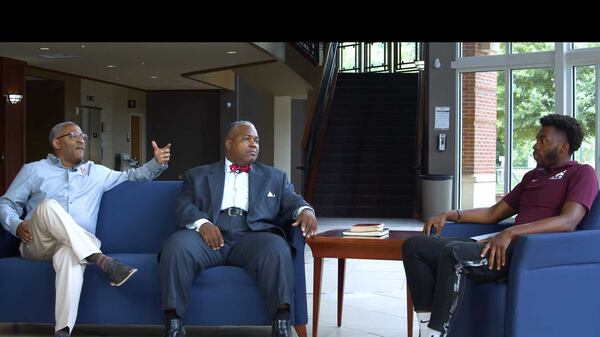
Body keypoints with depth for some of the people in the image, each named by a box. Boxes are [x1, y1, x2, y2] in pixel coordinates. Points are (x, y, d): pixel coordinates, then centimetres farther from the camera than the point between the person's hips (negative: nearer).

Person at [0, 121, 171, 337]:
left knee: (70, 254, -39)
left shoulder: (96, 172, 24)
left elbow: (131, 176, 22)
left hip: (75, 246, 1)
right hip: (37, 244, 0)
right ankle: (104, 262, -43)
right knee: (48, 205, -33)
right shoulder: (33, 170, 17)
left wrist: (157, 163, 4)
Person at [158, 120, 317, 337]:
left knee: (277, 249, -34)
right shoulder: (197, 175, 22)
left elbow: (291, 201, 13)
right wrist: (201, 223, -14)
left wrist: (304, 209, -13)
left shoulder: (275, 177, 26)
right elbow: (182, 206, 9)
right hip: (209, 235, 0)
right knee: (176, 247, -32)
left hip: (252, 235, 0)